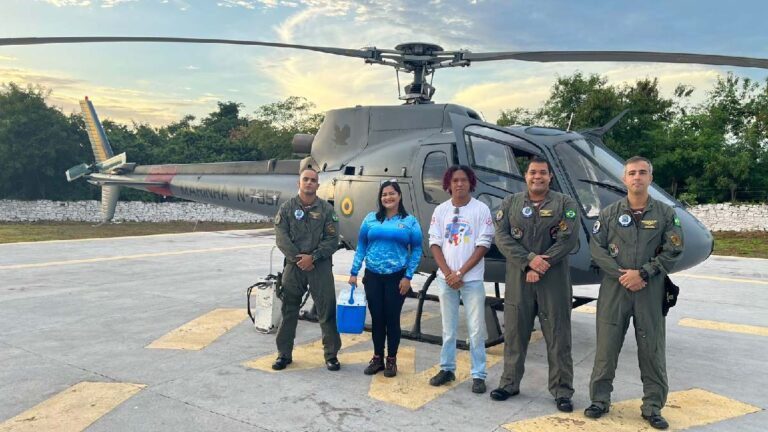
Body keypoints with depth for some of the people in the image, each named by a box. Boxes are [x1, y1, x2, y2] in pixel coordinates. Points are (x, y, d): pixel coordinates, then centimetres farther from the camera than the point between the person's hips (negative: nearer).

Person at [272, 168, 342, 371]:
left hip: (320, 265, -1)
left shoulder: (326, 209, 3)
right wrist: (298, 259, -12)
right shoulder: (287, 207, 4)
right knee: (289, 310, 8)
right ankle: (284, 354, 20)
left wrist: (312, 257, -13)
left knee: (327, 310, 0)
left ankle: (331, 354, 11)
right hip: (293, 265, 1)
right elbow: (281, 238, -3)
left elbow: (332, 239, -3)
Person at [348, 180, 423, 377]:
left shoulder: (410, 221, 1)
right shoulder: (371, 218, 6)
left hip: (396, 278, -2)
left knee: (392, 318, 4)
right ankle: (377, 358, 21)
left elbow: (416, 251, 0)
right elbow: (361, 247, 8)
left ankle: (391, 360, 18)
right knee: (376, 318, 8)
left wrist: (408, 276, -8)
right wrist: (354, 272, 3)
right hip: (373, 276, 2)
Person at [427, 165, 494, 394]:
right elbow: (435, 243, 4)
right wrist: (448, 273, -8)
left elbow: (483, 245, -6)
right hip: (445, 278, 3)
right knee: (448, 327, 12)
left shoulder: (481, 209, -4)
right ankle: (447, 369, 24)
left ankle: (478, 375, 10)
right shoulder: (441, 210, 5)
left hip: (472, 279, -3)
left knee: (476, 329, 0)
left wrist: (461, 273, -11)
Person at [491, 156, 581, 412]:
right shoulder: (510, 203, 7)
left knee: (558, 336, 4)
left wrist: (541, 267, -14)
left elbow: (568, 240, -9)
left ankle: (562, 391, 16)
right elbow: (502, 237, -3)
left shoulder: (565, 204, 1)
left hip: (554, 280, -2)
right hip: (517, 279, 2)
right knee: (514, 332, 9)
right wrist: (529, 260, -15)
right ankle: (510, 383, 24)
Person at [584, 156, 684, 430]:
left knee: (652, 350, 6)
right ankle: (600, 400, 18)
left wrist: (642, 274, -12)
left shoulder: (665, 213, 4)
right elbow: (597, 248, -1)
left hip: (650, 291, 0)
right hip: (614, 288, 0)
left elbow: (673, 252, -2)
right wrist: (621, 274, -12)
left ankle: (653, 407, 19)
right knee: (606, 346, 5)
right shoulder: (610, 213, 4)